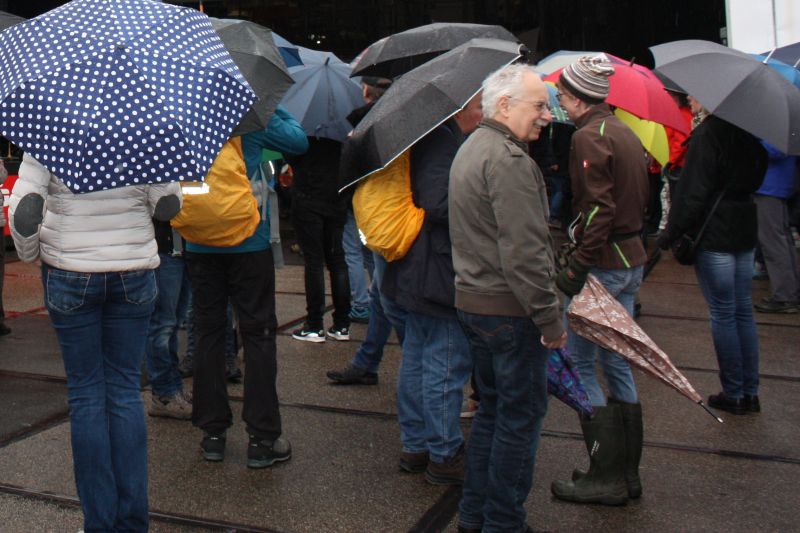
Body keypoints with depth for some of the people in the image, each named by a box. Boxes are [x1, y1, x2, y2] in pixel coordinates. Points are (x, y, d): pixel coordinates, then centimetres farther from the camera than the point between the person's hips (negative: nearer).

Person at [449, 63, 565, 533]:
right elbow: (524, 253, -25)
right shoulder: (509, 160, -19)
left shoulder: (470, 149, 15)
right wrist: (551, 319, -19)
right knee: (522, 415, 2)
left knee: (493, 407, 20)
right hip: (510, 310, -10)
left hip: (472, 300, 10)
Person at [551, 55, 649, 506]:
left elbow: (598, 209, -22)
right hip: (632, 260, 9)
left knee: (580, 364, -1)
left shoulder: (590, 136, -14)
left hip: (602, 263, -9)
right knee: (617, 362, 15)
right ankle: (628, 472, 22)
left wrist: (577, 268, -20)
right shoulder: (626, 132, 14)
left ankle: (607, 476, 3)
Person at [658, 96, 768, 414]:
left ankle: (733, 394, 8)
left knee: (723, 314, 0)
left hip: (714, 235, -8)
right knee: (743, 311, 12)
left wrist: (669, 236, -12)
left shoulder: (706, 135, -15)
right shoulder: (746, 132, 9)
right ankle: (750, 392, 18)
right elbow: (756, 178, 20)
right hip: (745, 231, 8)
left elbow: (693, 193, -18)